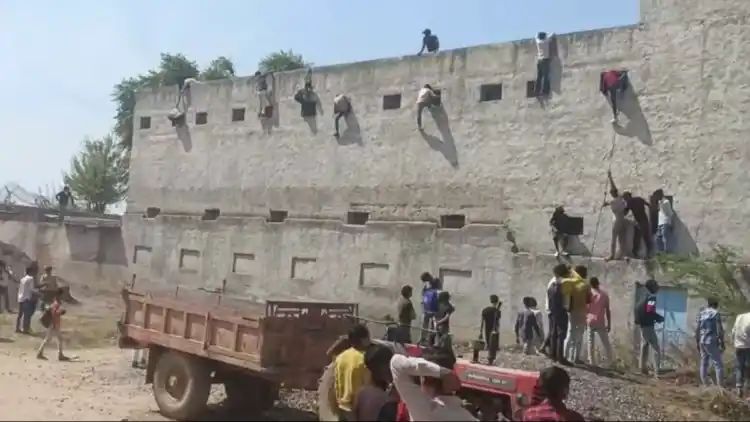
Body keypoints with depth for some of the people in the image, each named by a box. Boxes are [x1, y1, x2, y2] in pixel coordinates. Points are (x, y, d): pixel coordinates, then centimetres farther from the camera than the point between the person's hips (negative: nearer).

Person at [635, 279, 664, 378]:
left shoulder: (644, 297, 12)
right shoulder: (651, 298, -14)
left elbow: (636, 309, 15)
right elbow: (650, 311, -24)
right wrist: (660, 318, -11)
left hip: (642, 324, 9)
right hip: (648, 325, -9)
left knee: (644, 346, 18)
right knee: (656, 349, -7)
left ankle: (643, 368, 25)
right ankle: (656, 372, -11)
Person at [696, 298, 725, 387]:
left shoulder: (700, 314, 11)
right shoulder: (716, 313, -6)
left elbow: (697, 329, 10)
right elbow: (719, 329, -10)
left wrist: (697, 342, 16)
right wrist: (722, 342, -5)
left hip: (702, 342, 6)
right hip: (712, 342, -6)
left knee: (704, 363, 10)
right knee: (718, 364, -4)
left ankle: (705, 384, 11)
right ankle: (720, 385, -10)